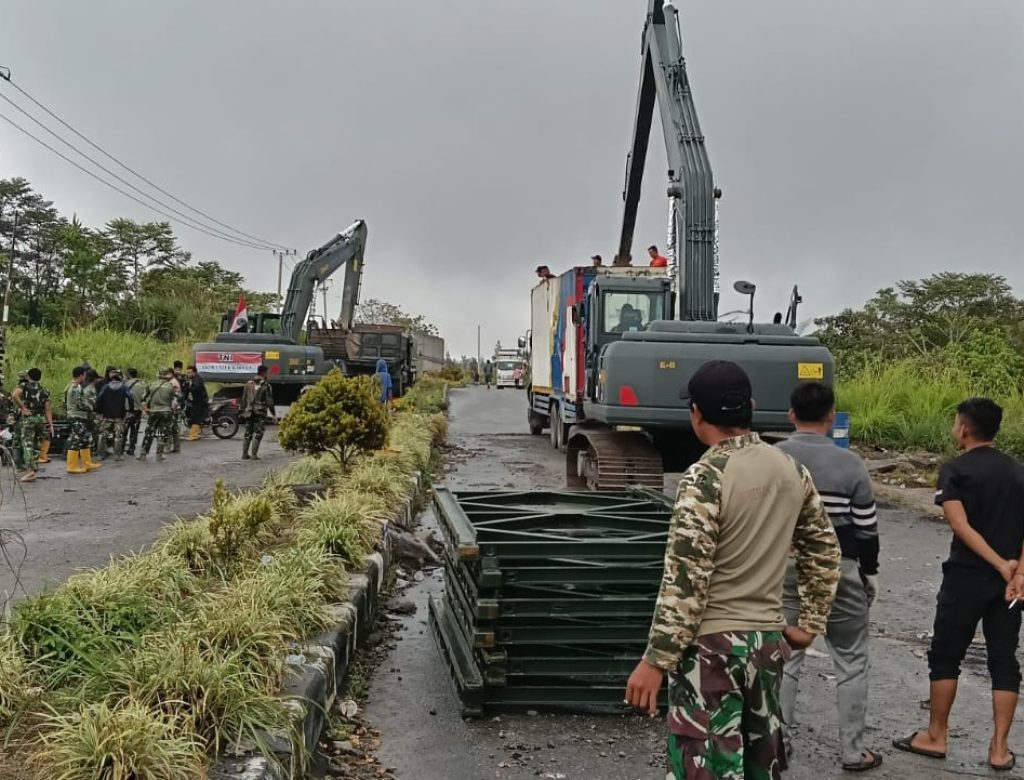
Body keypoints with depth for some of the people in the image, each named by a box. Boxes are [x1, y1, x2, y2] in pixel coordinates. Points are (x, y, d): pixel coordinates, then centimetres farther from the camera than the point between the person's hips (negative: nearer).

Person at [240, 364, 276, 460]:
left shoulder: (249, 383, 7)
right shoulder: (265, 385, -8)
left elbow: (243, 399, 10)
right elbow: (269, 401, -9)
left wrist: (242, 411, 17)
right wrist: (273, 414, -4)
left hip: (249, 412, 5)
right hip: (260, 413, -5)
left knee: (248, 433, 13)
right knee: (258, 434, -1)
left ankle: (244, 454, 13)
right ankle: (254, 454, -6)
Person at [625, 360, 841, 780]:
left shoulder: (705, 477, -17)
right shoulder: (792, 470, 4)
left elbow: (685, 579, -21)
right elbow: (824, 552, 14)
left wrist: (655, 660, -16)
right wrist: (811, 622, 22)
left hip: (712, 643, -7)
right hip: (767, 639, 7)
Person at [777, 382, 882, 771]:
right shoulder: (850, 464, -10)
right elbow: (866, 528, -5)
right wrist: (870, 572, 9)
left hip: (786, 568, 2)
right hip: (838, 569, -2)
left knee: (785, 657, 12)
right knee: (851, 662, 12)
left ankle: (778, 741, 19)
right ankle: (853, 751, 18)